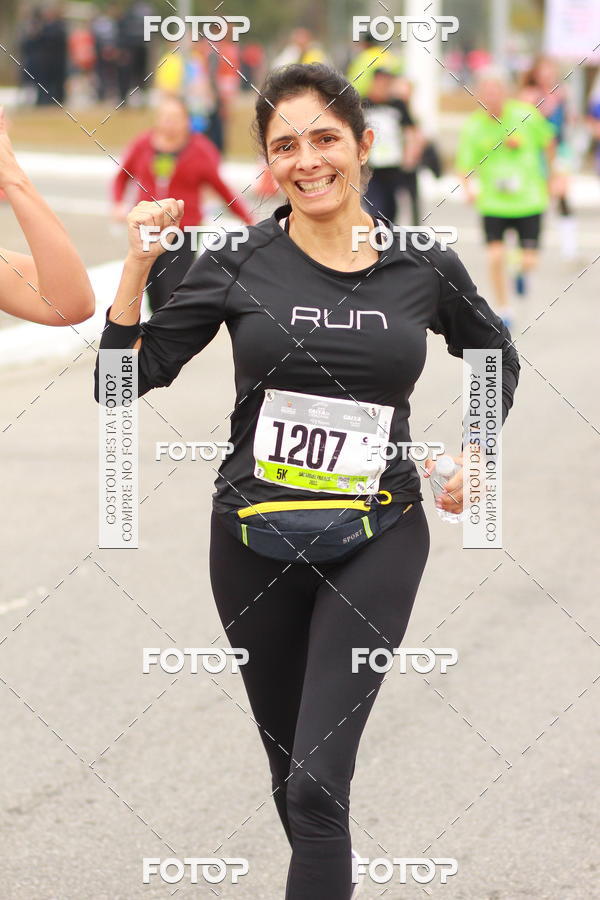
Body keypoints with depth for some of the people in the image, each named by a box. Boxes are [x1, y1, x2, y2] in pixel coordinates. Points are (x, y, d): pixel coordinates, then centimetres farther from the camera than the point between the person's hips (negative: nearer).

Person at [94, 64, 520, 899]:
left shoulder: (425, 268, -2)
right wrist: (138, 267, -16)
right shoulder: (238, 265, -5)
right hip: (256, 539, 2)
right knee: (290, 774, 14)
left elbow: (496, 356, 18)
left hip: (376, 539, -2)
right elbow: (123, 381, -6)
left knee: (318, 784, -14)